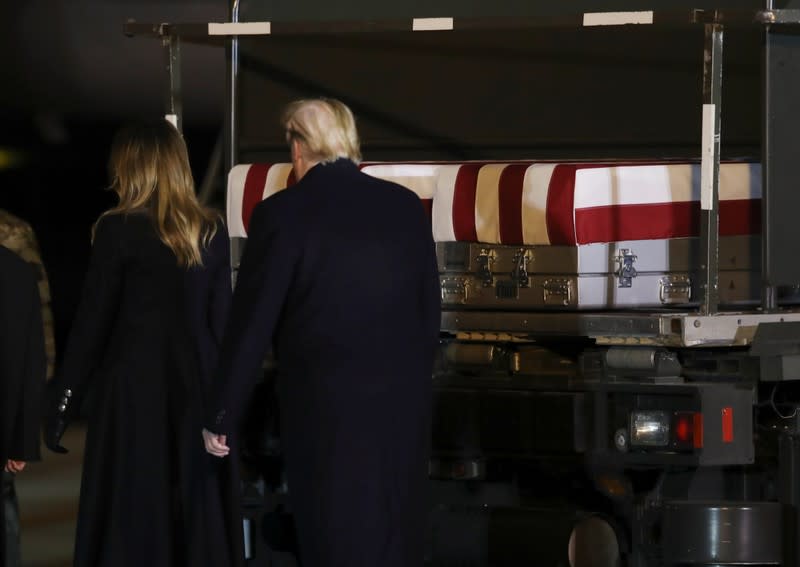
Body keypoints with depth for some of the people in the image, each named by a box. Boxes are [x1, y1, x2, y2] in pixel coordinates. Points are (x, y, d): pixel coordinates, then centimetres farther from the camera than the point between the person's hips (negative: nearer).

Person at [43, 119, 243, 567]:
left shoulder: (119, 230, -9)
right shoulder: (213, 231, 6)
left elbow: (92, 322, -7)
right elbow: (222, 320, 6)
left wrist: (61, 405, -2)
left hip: (134, 387, -4)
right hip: (196, 388, 5)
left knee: (131, 515, 0)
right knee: (197, 510, 9)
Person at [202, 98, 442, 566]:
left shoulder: (282, 214, -9)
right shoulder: (406, 206, 4)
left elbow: (252, 322, -8)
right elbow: (430, 308, 9)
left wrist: (222, 418, 0)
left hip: (325, 406, -4)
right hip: (404, 402, 4)